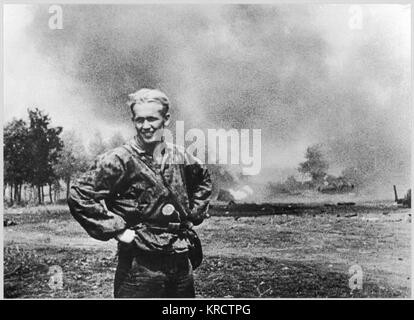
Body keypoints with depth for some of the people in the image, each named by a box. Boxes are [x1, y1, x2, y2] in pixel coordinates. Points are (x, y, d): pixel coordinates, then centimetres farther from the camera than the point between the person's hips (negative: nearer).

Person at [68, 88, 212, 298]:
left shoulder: (180, 157, 7)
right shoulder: (119, 160, -10)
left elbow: (204, 180, 27)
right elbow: (79, 196, -15)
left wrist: (194, 214, 14)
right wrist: (116, 230, -15)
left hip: (182, 262, 6)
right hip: (140, 265, -5)